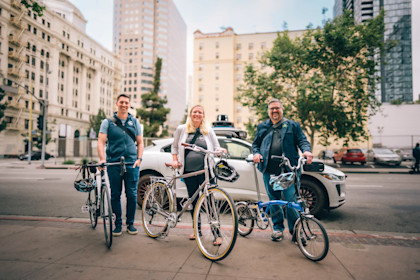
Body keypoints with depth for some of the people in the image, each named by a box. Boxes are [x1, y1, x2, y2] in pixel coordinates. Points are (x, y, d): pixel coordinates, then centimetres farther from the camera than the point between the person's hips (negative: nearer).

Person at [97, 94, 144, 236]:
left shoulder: (135, 122, 13)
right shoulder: (108, 122, 8)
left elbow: (140, 143, 13)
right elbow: (101, 141, -1)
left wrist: (139, 158, -1)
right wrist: (102, 159, -16)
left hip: (132, 163, 1)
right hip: (113, 163, -1)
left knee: (132, 194, 2)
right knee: (115, 195, 5)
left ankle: (130, 223, 17)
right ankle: (118, 224, 19)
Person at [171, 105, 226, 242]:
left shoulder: (209, 131, 8)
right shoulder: (181, 129, 9)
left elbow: (216, 147, 9)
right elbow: (174, 146, 19)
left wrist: (220, 150, -13)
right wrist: (175, 160, 5)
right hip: (189, 171, 2)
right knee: (193, 200, 11)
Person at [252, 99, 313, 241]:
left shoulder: (292, 125, 13)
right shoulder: (262, 127, 19)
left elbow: (302, 140, 7)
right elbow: (255, 143, 21)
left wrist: (306, 150, -14)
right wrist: (256, 153, 0)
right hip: (269, 170, 3)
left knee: (291, 200, -5)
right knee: (274, 200, 9)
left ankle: (295, 230, 11)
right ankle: (277, 228, 23)